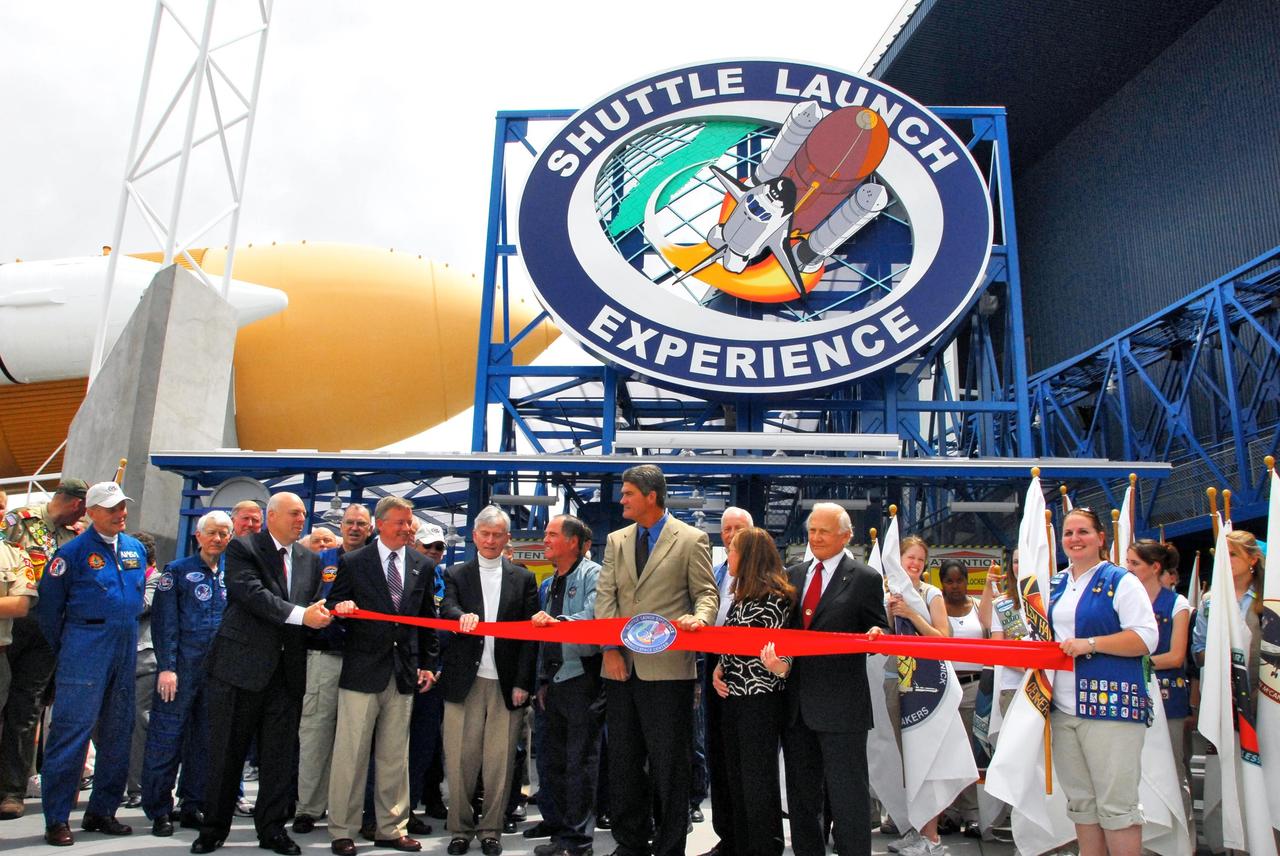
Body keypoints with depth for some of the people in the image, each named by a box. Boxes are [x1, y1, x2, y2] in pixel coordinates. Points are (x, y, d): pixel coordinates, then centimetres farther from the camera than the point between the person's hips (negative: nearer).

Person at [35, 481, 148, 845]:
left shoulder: (137, 549, 10)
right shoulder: (74, 551, -7)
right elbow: (48, 606, -2)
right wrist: (65, 648, 3)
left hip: (126, 651, 6)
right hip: (86, 650, -6)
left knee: (117, 733, 10)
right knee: (71, 731, -5)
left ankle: (101, 812, 21)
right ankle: (56, 820, 5)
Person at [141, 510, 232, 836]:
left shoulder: (230, 575, 12)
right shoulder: (177, 570, 1)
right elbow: (164, 621, -5)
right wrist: (167, 667, -12)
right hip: (182, 666, -4)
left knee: (206, 740, 10)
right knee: (167, 738, -1)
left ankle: (194, 806, 21)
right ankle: (159, 811, 11)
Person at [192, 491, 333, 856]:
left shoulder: (310, 560, 13)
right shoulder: (243, 549, -4)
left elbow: (315, 606, 12)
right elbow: (251, 593, -18)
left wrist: (329, 611, -10)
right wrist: (300, 615, -24)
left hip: (286, 671, 5)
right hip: (240, 665, -4)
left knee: (281, 755, 9)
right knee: (226, 752, 7)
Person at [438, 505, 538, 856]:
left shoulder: (523, 578, 8)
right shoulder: (456, 574, 9)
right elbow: (447, 609, -9)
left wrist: (522, 682, -4)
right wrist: (463, 616, -33)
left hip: (506, 683, 0)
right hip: (464, 681, 0)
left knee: (499, 762, 5)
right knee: (460, 759, 5)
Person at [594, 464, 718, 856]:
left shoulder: (692, 540, -1)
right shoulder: (616, 540, 13)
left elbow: (707, 593, -1)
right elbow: (605, 596, 8)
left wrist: (700, 617, -23)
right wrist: (610, 648, -4)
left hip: (667, 667, -5)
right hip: (621, 667, 5)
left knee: (668, 765, 3)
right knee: (623, 762, 13)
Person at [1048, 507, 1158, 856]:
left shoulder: (1121, 581, -4)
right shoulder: (1055, 585, 16)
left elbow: (1147, 638, -13)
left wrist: (1089, 644, -20)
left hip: (1110, 706, -7)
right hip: (1063, 708, 7)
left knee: (1116, 803, -3)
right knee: (1080, 801, 14)